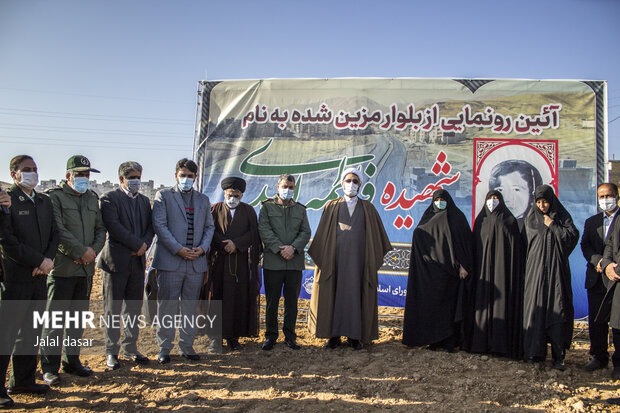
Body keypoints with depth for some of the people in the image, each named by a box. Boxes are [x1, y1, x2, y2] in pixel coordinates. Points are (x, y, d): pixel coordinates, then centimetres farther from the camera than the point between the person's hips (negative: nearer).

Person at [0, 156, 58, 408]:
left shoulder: (44, 202, 13)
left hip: (39, 276, 7)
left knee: (31, 332, 13)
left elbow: (54, 235, 13)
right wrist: (40, 261, -14)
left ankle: (23, 381, 26)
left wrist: (49, 259, -5)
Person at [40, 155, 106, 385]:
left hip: (86, 268, 6)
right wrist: (81, 252, -14)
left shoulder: (92, 198, 16)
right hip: (62, 268, -6)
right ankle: (49, 367, 10)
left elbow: (101, 229, 13)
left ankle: (72, 361, 24)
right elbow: (58, 231, -14)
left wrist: (94, 250, -5)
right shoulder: (54, 196, -4)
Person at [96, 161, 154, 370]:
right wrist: (137, 244, -15)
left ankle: (130, 348, 21)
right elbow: (113, 226, -16)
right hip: (116, 260, -5)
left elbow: (150, 227, 10)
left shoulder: (144, 201, 16)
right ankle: (111, 352, 12)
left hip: (138, 260, 6)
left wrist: (144, 245, -9)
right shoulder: (109, 198, -4)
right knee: (113, 309, 3)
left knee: (134, 308, 10)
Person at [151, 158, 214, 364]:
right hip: (170, 260, -4)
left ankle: (186, 346, 19)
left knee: (191, 307, 9)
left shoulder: (203, 199, 17)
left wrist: (202, 248, -5)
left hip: (196, 262, 4)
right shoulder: (163, 195, 4)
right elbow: (159, 225, -6)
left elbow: (209, 227, 14)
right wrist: (178, 249, -13)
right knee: (167, 306, 1)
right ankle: (164, 349, 12)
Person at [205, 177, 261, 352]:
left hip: (241, 262, 1)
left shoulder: (248, 211, 10)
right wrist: (227, 245, -15)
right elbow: (211, 232, -3)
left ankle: (233, 336, 9)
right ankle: (217, 336, 3)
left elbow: (253, 233, 0)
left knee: (239, 298, 1)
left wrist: (236, 244, -13)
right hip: (220, 261, -1)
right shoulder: (215, 209, 8)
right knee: (218, 297, -2)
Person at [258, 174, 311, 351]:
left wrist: (293, 247, -11)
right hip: (273, 261, -2)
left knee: (292, 300, 7)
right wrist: (279, 249, -14)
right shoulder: (267, 206, 6)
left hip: (295, 261, 3)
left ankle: (290, 336, 16)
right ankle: (270, 336, 14)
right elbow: (264, 230, -5)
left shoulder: (300, 209, 16)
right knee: (272, 300, 3)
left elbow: (306, 232, 6)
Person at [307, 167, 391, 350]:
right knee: (334, 294, 0)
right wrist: (322, 258, 0)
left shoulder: (367, 208, 9)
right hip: (335, 258, 0)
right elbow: (322, 235, 7)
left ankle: (354, 335, 9)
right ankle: (334, 335, 8)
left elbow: (376, 235, 9)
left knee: (356, 294, 1)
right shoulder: (331, 207, 8)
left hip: (358, 260, 0)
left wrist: (375, 259, 2)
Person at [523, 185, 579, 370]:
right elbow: (533, 240, 8)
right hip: (536, 268, 1)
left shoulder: (562, 216, 7)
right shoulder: (531, 218, 10)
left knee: (558, 309, -6)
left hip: (557, 269, -1)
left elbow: (573, 237, -5)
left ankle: (558, 355, -5)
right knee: (535, 307, -2)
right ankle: (535, 351, 6)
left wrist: (553, 226, -7)